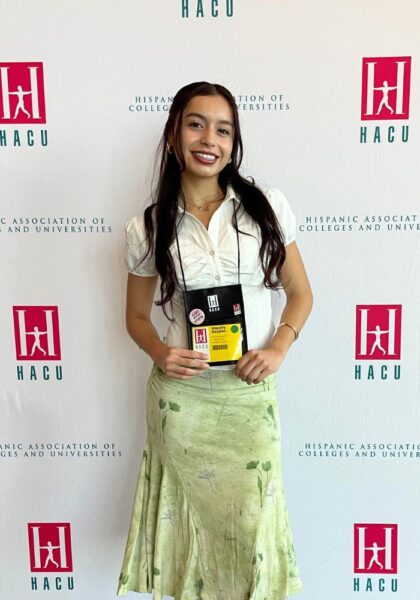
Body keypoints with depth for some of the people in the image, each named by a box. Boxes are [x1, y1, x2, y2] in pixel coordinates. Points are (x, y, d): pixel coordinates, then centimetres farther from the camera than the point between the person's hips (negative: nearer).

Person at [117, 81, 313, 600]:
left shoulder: (267, 206, -2)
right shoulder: (147, 228, -2)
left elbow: (300, 293, 5)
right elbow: (137, 316, 8)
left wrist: (277, 348, -11)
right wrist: (160, 354, -12)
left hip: (251, 393, 0)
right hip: (181, 397, 0)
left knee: (252, 519, 10)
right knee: (196, 515, 14)